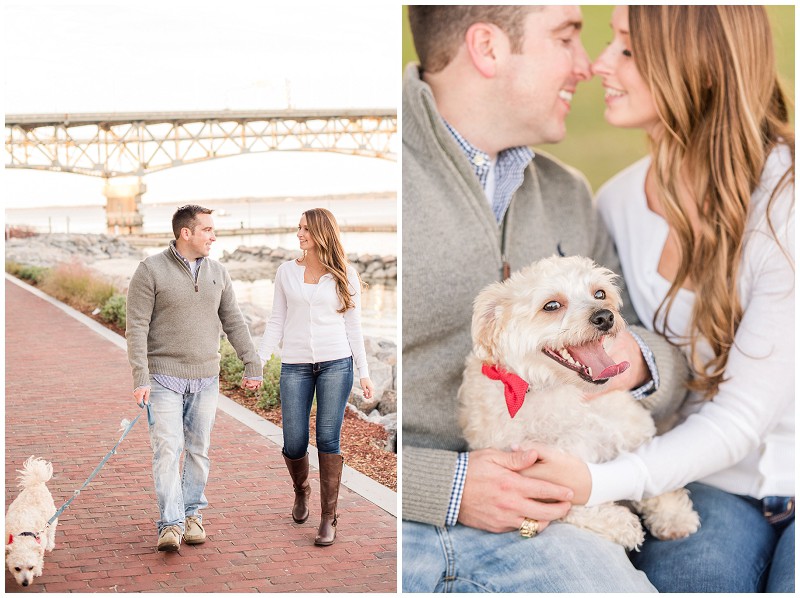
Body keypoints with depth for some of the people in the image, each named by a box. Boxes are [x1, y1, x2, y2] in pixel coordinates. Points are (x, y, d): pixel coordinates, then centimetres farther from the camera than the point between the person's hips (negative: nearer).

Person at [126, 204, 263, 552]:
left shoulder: (217, 273, 7)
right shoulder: (151, 271, -8)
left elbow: (234, 323, 12)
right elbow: (136, 327, -10)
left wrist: (253, 366, 6)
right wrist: (140, 378, -17)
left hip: (206, 379, 5)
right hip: (165, 377, -4)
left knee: (199, 450, 8)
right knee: (167, 449, -9)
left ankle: (192, 514, 20)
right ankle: (171, 524, -8)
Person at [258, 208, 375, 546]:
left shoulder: (344, 275, 5)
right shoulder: (286, 272, 8)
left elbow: (353, 327, 7)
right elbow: (276, 323, 10)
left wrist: (364, 373, 4)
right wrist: (258, 362, 2)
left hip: (336, 364, -1)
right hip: (295, 366, 1)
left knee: (328, 440, -6)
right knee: (294, 444, 0)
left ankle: (328, 519, 3)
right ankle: (301, 491, 33)